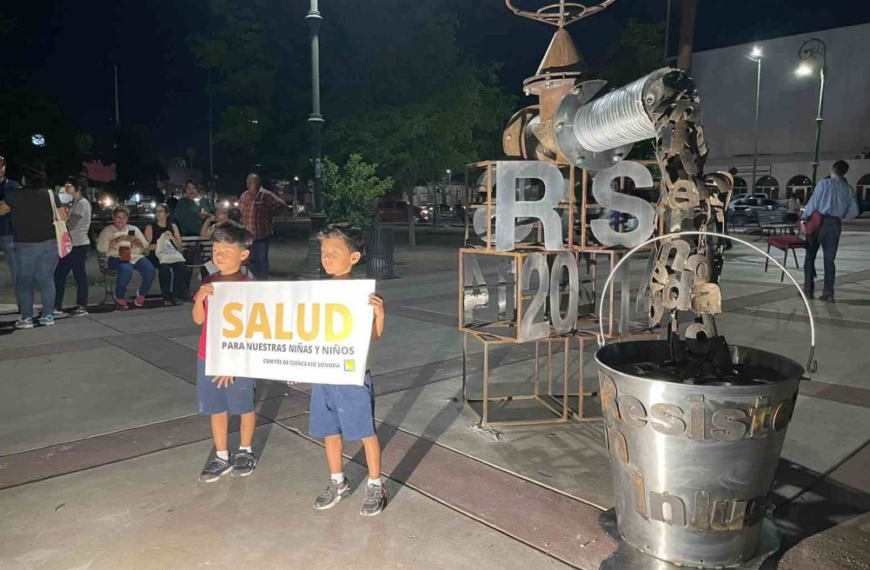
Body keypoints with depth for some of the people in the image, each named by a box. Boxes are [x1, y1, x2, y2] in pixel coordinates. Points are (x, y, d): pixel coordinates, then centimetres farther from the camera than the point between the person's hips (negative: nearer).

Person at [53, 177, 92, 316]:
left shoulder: (82, 203, -13)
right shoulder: (76, 202, 17)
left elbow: (69, 225, -17)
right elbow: (70, 223, 19)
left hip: (79, 245, -10)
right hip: (72, 245, 10)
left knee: (80, 276, -2)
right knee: (59, 274, 10)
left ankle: (82, 306, 6)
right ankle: (57, 305, 16)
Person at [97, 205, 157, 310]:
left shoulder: (134, 229, 23)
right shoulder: (107, 230, 14)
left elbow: (145, 246, 14)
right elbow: (100, 247, -1)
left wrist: (134, 240, -5)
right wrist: (116, 241, -12)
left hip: (136, 256, 3)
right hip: (117, 258, -3)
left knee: (151, 270, -29)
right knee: (127, 270, -39)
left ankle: (141, 297, -8)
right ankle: (119, 298, -14)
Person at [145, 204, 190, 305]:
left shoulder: (173, 227, 17)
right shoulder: (150, 227, 9)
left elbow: (180, 246, 13)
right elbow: (147, 246, 1)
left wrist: (172, 238, -5)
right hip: (156, 256, -2)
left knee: (182, 268, -30)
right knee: (165, 268, -35)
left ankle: (177, 295, -18)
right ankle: (167, 296, -21)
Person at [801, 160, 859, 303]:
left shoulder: (824, 183, -5)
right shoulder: (849, 189, 7)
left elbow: (813, 202, -8)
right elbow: (854, 212, 6)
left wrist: (804, 218, 0)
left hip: (819, 222, -3)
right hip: (835, 225, 3)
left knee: (810, 256, 7)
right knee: (829, 259, 7)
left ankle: (808, 289, 6)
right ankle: (828, 293, 4)